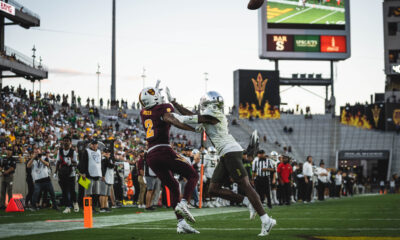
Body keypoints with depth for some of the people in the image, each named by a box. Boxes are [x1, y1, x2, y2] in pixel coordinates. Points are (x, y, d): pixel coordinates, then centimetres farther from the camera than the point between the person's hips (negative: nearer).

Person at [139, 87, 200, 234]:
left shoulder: (143, 113, 18)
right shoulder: (164, 108, 0)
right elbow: (172, 120, -19)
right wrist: (195, 129, -20)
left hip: (150, 156, 7)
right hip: (163, 151, -6)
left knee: (173, 186, 14)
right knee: (193, 175, 5)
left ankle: (181, 223, 5)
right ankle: (183, 204, -19)